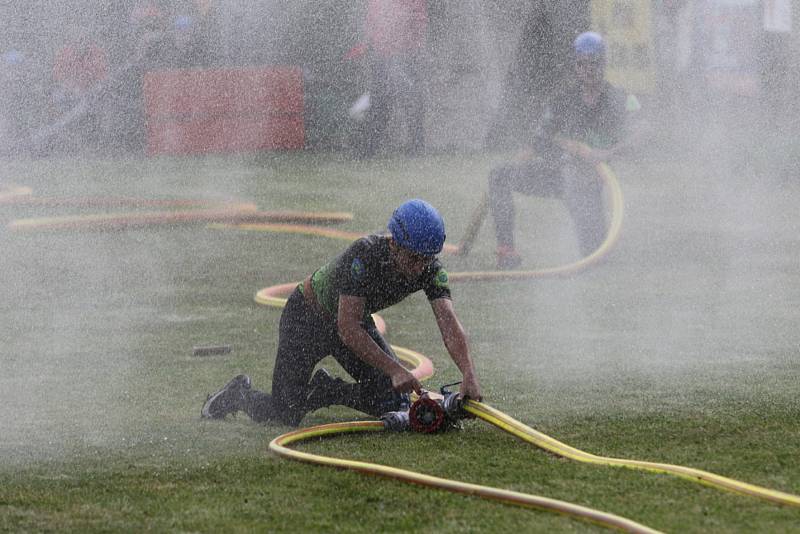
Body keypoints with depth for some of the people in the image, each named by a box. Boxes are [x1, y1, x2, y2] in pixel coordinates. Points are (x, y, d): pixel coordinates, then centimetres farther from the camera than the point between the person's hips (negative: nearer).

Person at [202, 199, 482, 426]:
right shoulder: (364, 254, -39)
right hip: (306, 318, -6)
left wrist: (469, 374, -47)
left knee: (393, 403, -9)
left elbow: (450, 325, -30)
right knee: (284, 416, -11)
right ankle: (240, 395, 22)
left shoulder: (430, 269, -22)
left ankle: (323, 389, 17)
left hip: (355, 318, 6)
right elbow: (348, 330, -40)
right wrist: (395, 370, -46)